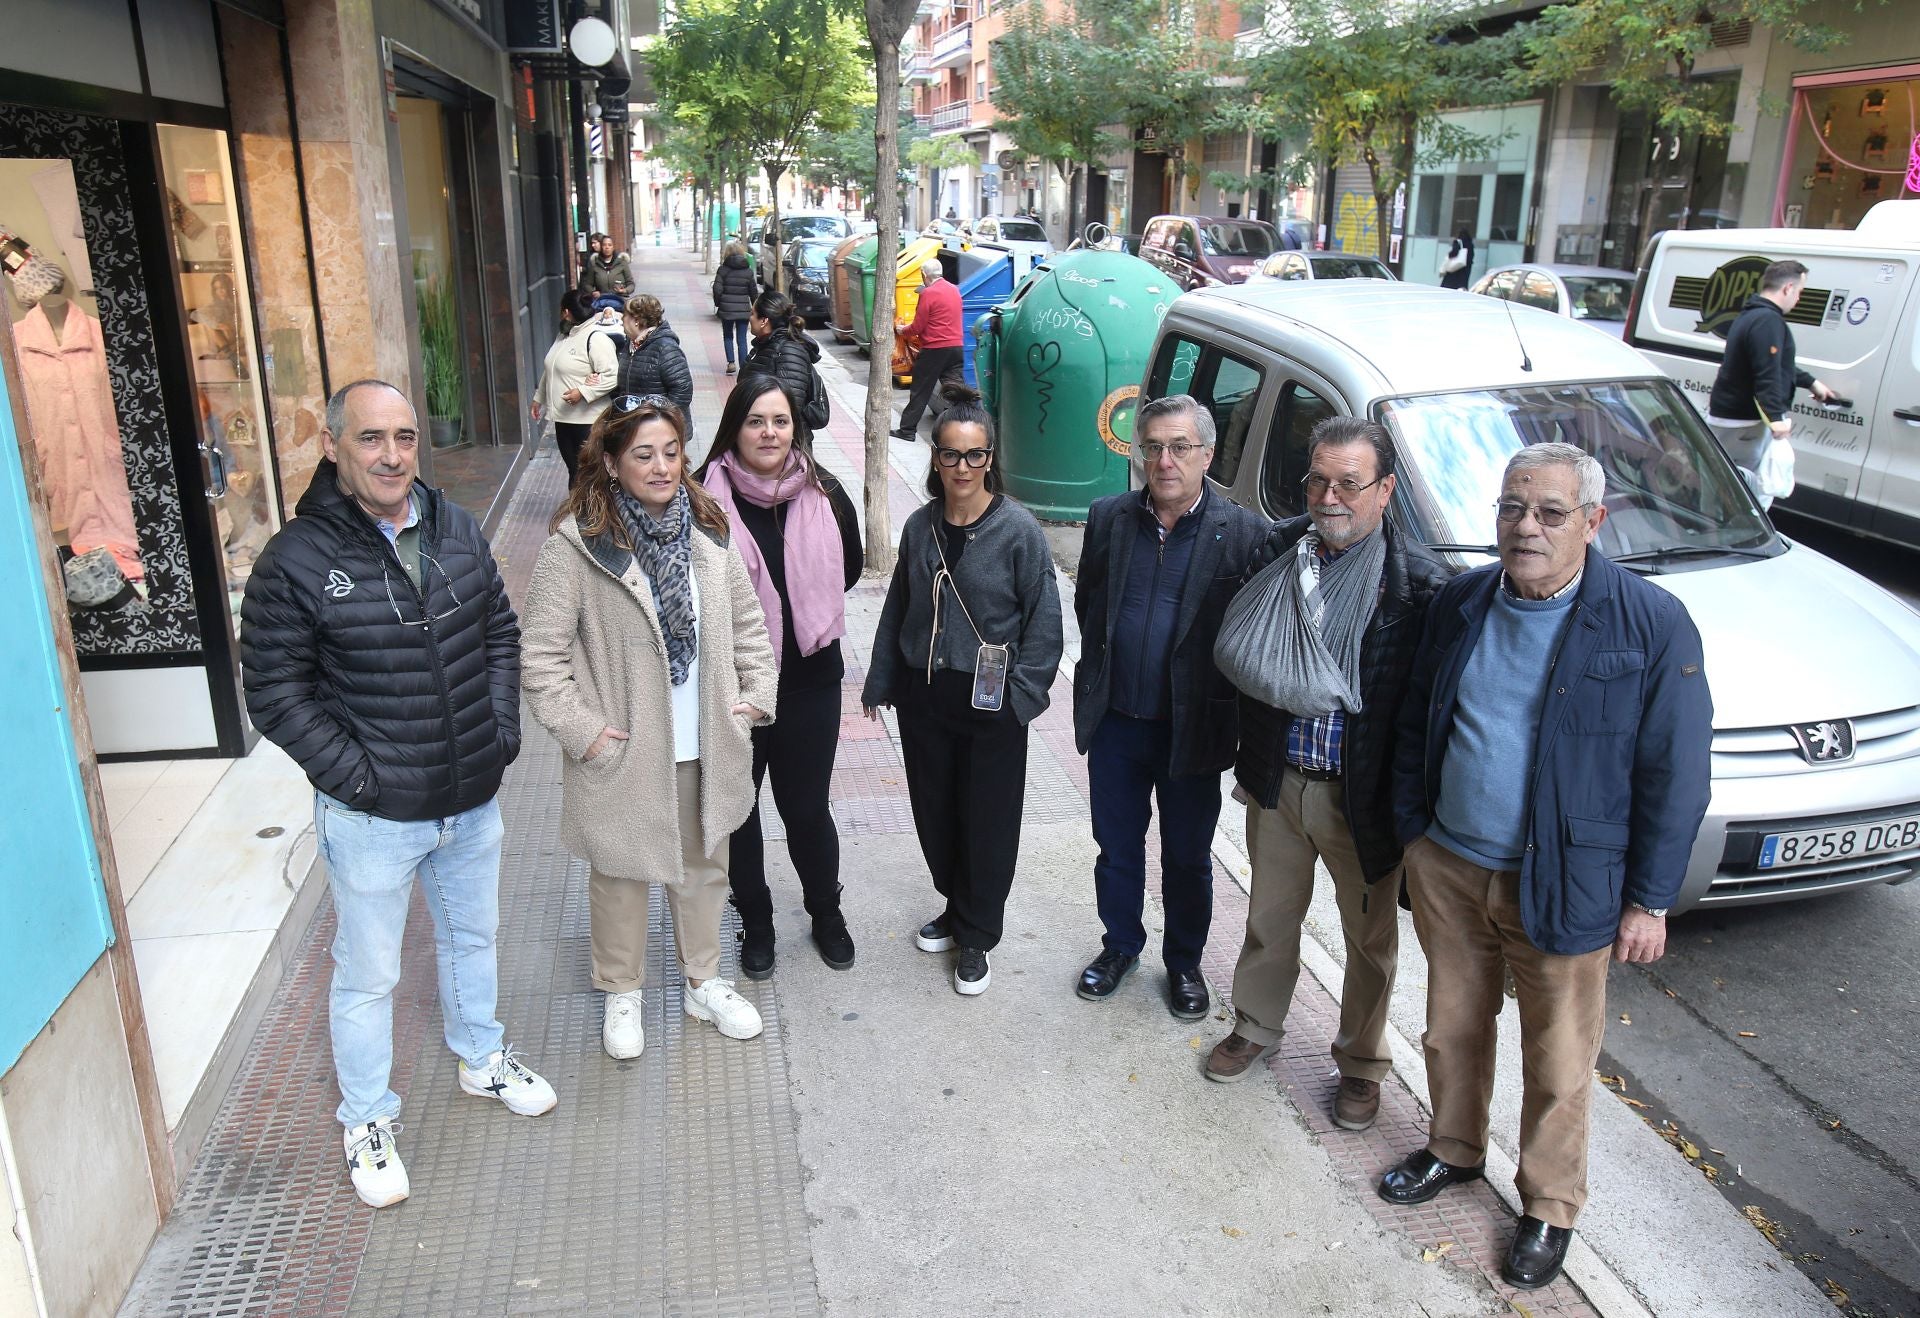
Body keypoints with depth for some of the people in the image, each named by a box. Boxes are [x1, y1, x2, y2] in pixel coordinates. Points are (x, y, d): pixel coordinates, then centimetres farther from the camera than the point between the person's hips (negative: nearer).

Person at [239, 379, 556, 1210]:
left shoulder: (456, 530, -1)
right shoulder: (296, 562, -16)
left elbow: (501, 633, 10)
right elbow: (275, 694, -11)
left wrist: (503, 732, 2)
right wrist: (354, 775, -15)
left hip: (472, 799, 5)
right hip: (372, 816, -5)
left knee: (472, 935, 24)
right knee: (368, 974, 11)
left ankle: (481, 1059, 49)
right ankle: (366, 1121, 32)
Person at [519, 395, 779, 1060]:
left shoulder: (707, 529, -1)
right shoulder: (576, 544, -17)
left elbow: (747, 620, 10)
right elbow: (541, 654, -13)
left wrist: (757, 693, 2)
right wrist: (580, 730, -16)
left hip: (702, 747, 5)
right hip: (622, 752, -4)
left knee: (703, 863, 21)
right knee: (621, 872, 15)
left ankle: (703, 981, 42)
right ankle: (622, 992, 38)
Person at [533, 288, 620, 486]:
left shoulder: (596, 338, -15)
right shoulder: (564, 336, 14)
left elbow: (612, 376, -22)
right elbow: (550, 371, 25)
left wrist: (583, 392, -26)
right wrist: (539, 398, 26)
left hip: (588, 421, -8)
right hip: (563, 418, 9)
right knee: (573, 468, 15)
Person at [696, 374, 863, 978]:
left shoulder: (825, 495, -6)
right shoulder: (704, 497, -14)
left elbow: (849, 571, 11)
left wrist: (801, 606, 5)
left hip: (809, 681, 1)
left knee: (807, 808, 14)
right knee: (736, 808, 14)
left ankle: (826, 914, 38)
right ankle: (755, 922, 37)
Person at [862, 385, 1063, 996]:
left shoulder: (1019, 530, -11)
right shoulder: (920, 526, 3)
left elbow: (1043, 622, -8)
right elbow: (897, 607, 12)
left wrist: (1020, 695, -13)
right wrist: (881, 681, 11)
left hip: (991, 704, -4)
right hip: (925, 696, 4)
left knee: (989, 821, 6)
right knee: (935, 810, 16)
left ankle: (977, 936, 25)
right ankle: (956, 906, 39)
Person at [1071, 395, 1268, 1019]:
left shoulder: (1244, 534, -10)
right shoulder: (1108, 517, 0)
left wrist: (1231, 715, -11)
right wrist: (1095, 683, 8)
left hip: (1192, 728, -2)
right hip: (1115, 722, 3)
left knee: (1188, 858, 14)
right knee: (1117, 849, 17)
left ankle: (1184, 962, 35)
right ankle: (1121, 945, 39)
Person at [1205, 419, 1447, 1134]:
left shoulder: (1420, 583, -17)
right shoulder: (1275, 552, -4)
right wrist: (1249, 756, 5)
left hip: (1363, 794, -3)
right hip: (1277, 780, 3)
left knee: (1371, 939, 15)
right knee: (1270, 917, 21)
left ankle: (1361, 1062, 36)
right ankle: (1256, 1027, 44)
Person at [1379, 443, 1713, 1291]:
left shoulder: (1652, 625, -13)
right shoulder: (1460, 603, 0)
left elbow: (1675, 775, -9)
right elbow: (1415, 725, 11)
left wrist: (1648, 899, -8)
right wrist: (1412, 829, 10)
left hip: (1562, 887, -4)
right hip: (1446, 868, 4)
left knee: (1558, 1062, 11)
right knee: (1453, 1027, 20)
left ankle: (1550, 1207, 33)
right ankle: (1454, 1151, 44)